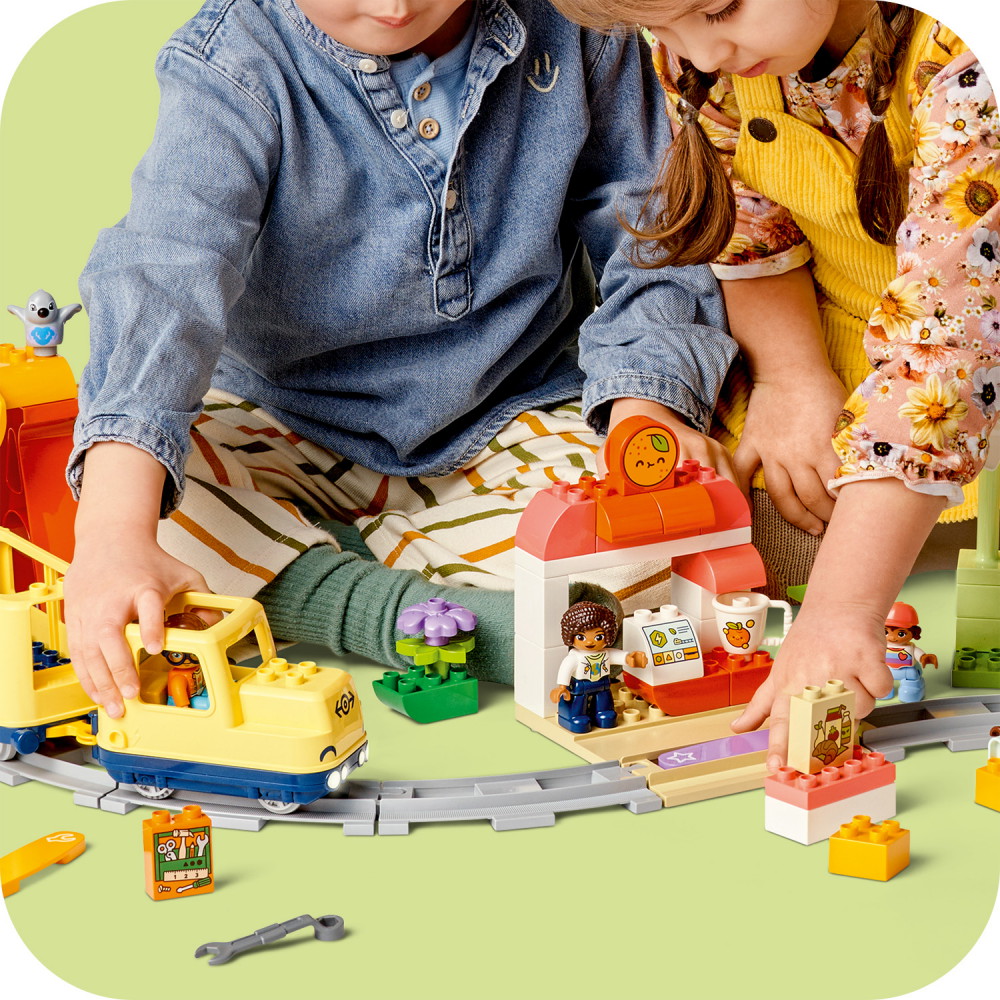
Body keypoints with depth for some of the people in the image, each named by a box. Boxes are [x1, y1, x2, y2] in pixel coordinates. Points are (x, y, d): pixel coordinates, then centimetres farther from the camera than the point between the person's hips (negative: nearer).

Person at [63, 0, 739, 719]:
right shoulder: (232, 66, -19)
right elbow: (162, 285, -33)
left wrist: (644, 403, -21)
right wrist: (113, 536, -48)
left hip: (510, 414, 2)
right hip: (288, 430, -1)